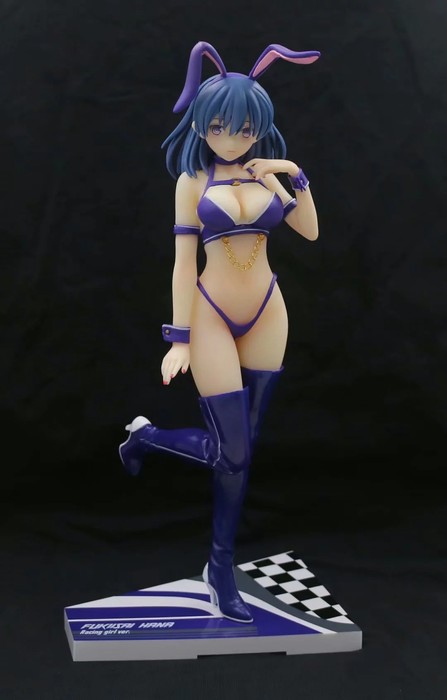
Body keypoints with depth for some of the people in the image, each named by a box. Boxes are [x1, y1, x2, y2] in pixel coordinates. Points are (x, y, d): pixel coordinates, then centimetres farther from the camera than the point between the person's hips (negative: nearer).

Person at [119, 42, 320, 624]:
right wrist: (179, 339, -10)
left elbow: (311, 232, 6)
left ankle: (221, 567, 23)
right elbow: (184, 262, -6)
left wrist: (296, 176, -5)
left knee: (242, 448, 8)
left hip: (267, 313, 4)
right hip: (213, 315, -4)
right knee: (231, 453, -6)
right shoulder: (193, 180, -2)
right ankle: (146, 435, 23)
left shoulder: (266, 176, 9)